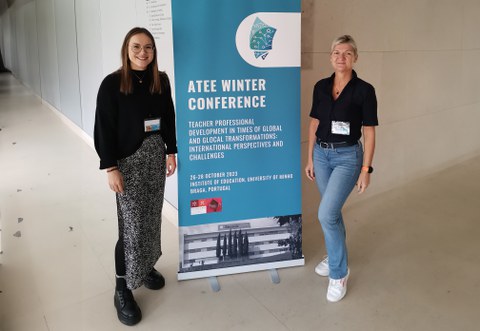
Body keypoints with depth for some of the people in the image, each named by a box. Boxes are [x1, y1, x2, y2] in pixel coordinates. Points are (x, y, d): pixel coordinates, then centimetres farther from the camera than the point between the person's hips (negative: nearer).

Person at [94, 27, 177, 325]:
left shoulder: (161, 80, 4)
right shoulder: (112, 84, -10)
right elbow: (105, 128, -11)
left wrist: (171, 151, 9)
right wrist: (111, 167, -15)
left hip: (155, 156, 5)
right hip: (129, 160, -5)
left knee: (152, 217, 13)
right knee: (131, 224, -4)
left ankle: (146, 267, 34)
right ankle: (122, 289, 9)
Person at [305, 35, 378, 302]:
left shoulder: (364, 90, -11)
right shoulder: (321, 87, 3)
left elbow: (369, 132, -9)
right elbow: (314, 124, 9)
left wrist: (366, 169, -11)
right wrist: (310, 158, 8)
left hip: (348, 157, -5)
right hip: (322, 154, 5)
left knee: (327, 214, -14)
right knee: (332, 211, 17)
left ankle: (339, 273, 3)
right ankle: (337, 256, 37)